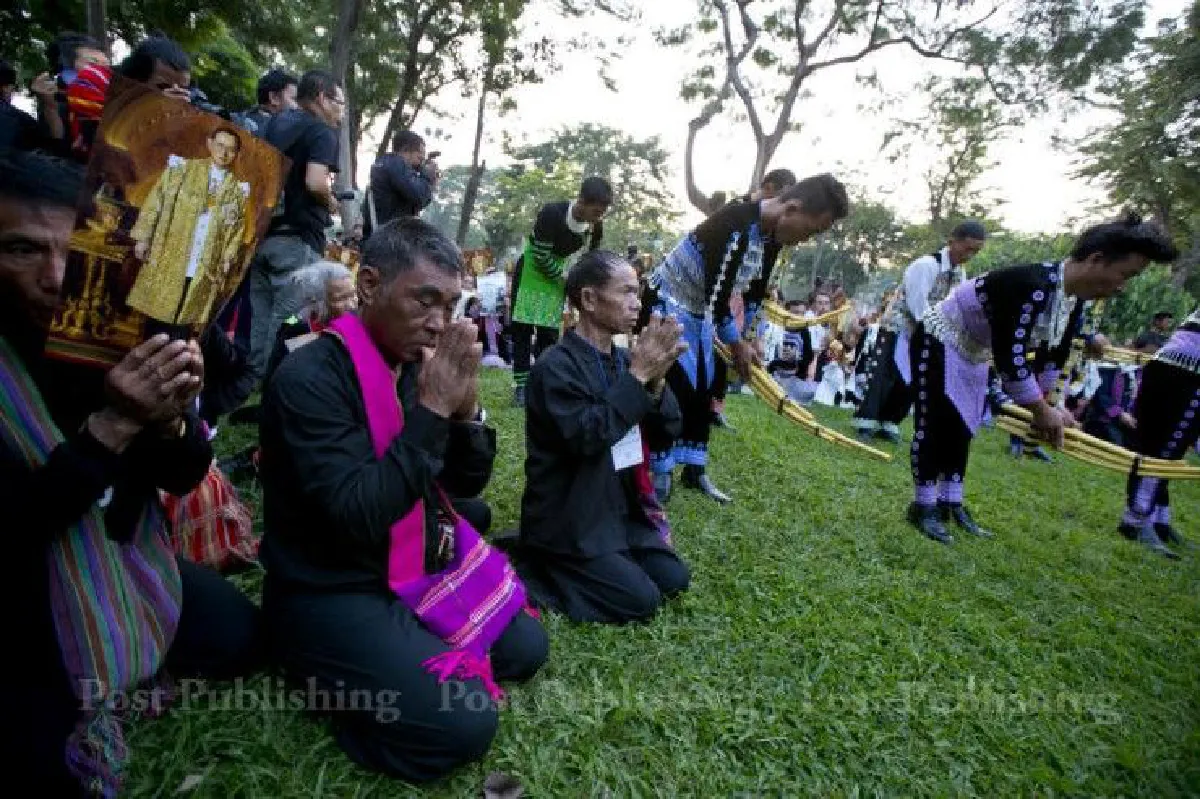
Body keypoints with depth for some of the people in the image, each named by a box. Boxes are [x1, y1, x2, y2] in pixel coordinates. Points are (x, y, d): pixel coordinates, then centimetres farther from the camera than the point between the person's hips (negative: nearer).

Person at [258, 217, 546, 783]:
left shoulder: (416, 366, 1)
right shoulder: (309, 377, -23)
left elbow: (467, 482, 3)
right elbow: (357, 518, -31)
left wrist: (465, 407, -15)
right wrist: (431, 412, -28)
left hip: (419, 568, 8)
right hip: (333, 594, -8)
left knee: (525, 648, 10)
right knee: (464, 722, -17)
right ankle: (329, 675, 5)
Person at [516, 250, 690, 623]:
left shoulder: (623, 359, 5)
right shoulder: (555, 365, -18)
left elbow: (667, 431, 3)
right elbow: (587, 436, -31)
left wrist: (656, 379, -16)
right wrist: (638, 375, -26)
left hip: (621, 507, 8)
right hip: (568, 518, -8)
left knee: (673, 579, 6)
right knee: (641, 600, -10)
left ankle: (574, 569, 18)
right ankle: (542, 565, 5)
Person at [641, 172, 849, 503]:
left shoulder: (772, 237, -3)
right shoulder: (735, 225, -31)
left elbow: (756, 290, 12)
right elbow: (716, 296, -28)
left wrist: (748, 337, 15)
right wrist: (737, 344, -14)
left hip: (699, 312, 8)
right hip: (666, 303, -8)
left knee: (703, 392, 8)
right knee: (674, 389, -11)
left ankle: (694, 471, 19)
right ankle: (659, 471, 4)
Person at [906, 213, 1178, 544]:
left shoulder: (1074, 298, -3)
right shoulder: (1032, 285, -32)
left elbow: (1053, 353, 11)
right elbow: (1009, 355, -35)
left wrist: (1047, 404, 12)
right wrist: (1042, 411, -24)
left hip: (972, 353, 9)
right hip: (939, 343, -9)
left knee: (962, 430, 11)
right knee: (935, 426, -8)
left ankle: (951, 504, 19)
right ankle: (924, 506, 1)